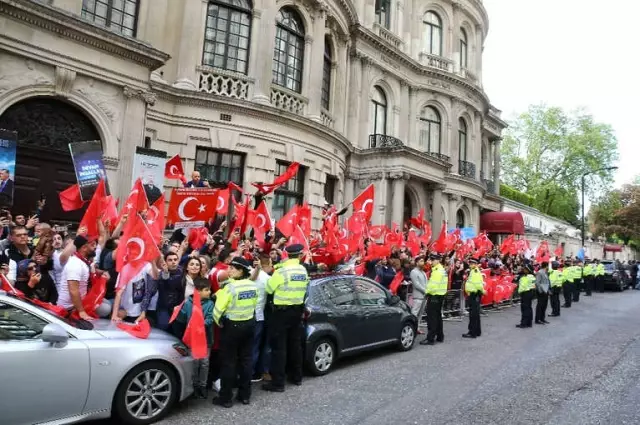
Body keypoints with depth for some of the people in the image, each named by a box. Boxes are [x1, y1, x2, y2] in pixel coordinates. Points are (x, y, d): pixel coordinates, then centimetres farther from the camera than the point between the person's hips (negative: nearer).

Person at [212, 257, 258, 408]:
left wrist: (218, 322, 3)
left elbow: (218, 309, -16)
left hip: (231, 326, -6)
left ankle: (226, 398, 13)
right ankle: (245, 395, 22)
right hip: (249, 324, 6)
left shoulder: (230, 287, -20)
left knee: (228, 362, 5)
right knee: (245, 359, 13)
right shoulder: (253, 285, -1)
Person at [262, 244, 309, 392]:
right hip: (297, 310, 6)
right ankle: (297, 377, 27)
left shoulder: (281, 271, -17)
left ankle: (278, 382, 3)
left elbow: (268, 289, -7)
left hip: (282, 311, -6)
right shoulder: (303, 270, 2)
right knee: (295, 344, 16)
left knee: (279, 346, -1)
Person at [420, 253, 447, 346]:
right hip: (440, 295, 11)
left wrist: (427, 291, -9)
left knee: (432, 317, -7)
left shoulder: (437, 271, -18)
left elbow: (433, 284, -24)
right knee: (438, 316, 18)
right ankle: (440, 336, 26)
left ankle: (430, 339, -5)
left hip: (434, 296, -11)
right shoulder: (442, 270, 15)